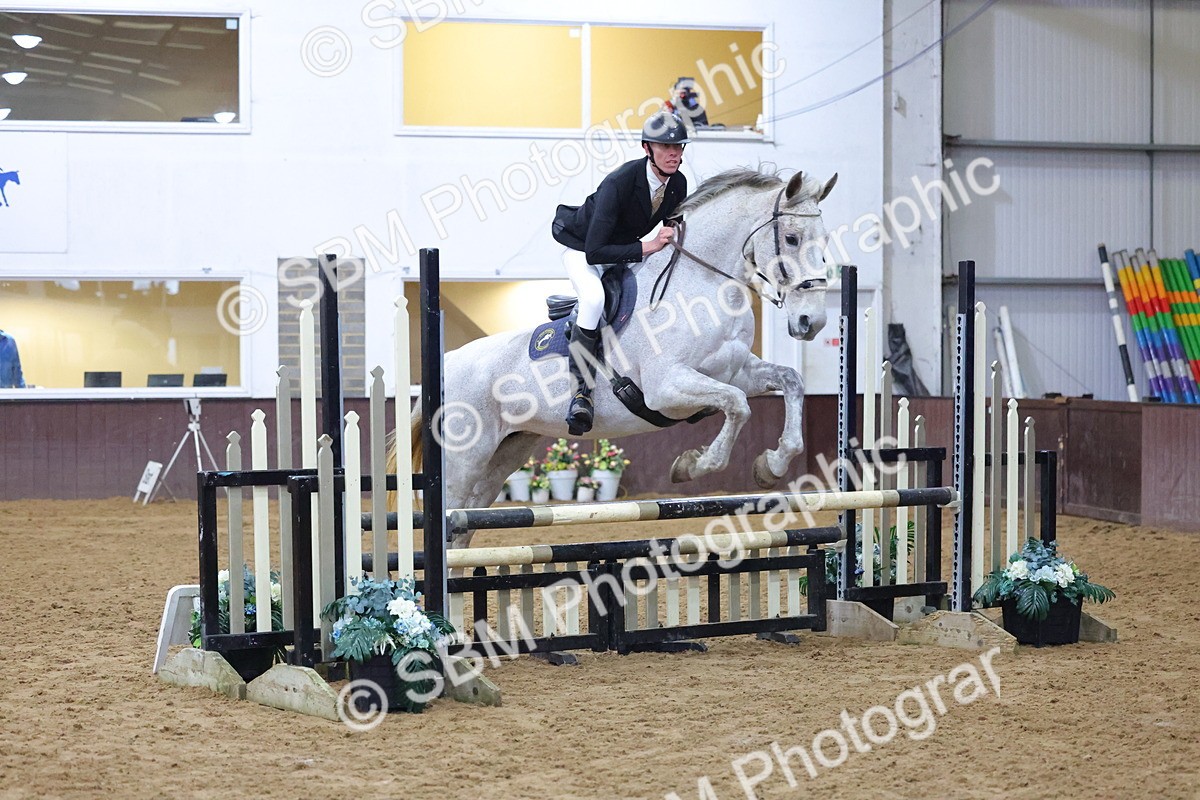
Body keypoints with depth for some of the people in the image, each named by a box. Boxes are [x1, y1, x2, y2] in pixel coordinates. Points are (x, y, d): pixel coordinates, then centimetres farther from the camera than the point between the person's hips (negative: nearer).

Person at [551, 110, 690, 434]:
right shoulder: (619, 182, -34)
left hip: (626, 252, 8)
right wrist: (646, 247, -37)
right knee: (594, 297, -35)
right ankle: (581, 390, -30)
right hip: (582, 249, -8)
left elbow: (672, 234, 8)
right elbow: (595, 250, -37)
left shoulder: (678, 184, -12)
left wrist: (671, 240, -13)